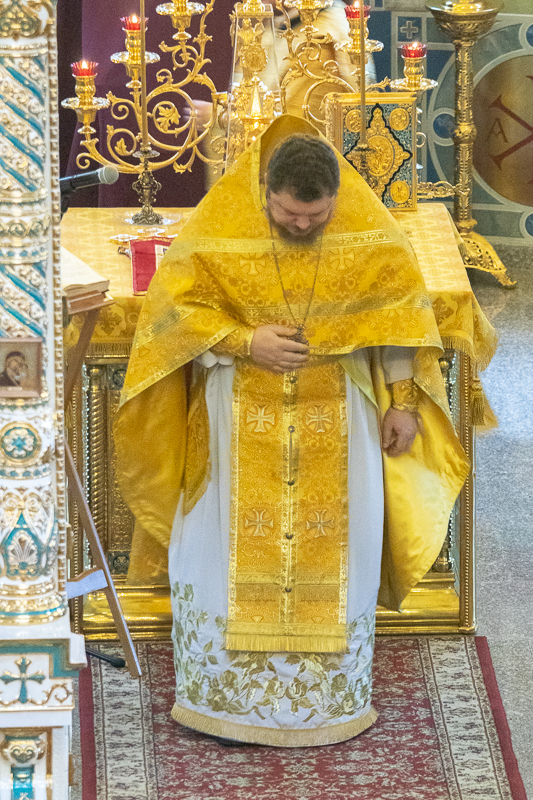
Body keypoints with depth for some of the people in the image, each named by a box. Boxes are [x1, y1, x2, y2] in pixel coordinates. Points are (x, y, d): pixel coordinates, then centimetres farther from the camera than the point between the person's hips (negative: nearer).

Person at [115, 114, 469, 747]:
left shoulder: (367, 227, -10)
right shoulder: (220, 221, -14)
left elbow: (400, 310, 0)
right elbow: (171, 306, -8)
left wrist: (403, 401, -1)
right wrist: (245, 343, -20)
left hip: (336, 415, 1)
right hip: (241, 412, -1)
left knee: (335, 548, 5)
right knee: (225, 547, 1)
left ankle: (331, 697, 18)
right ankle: (218, 692, 14)